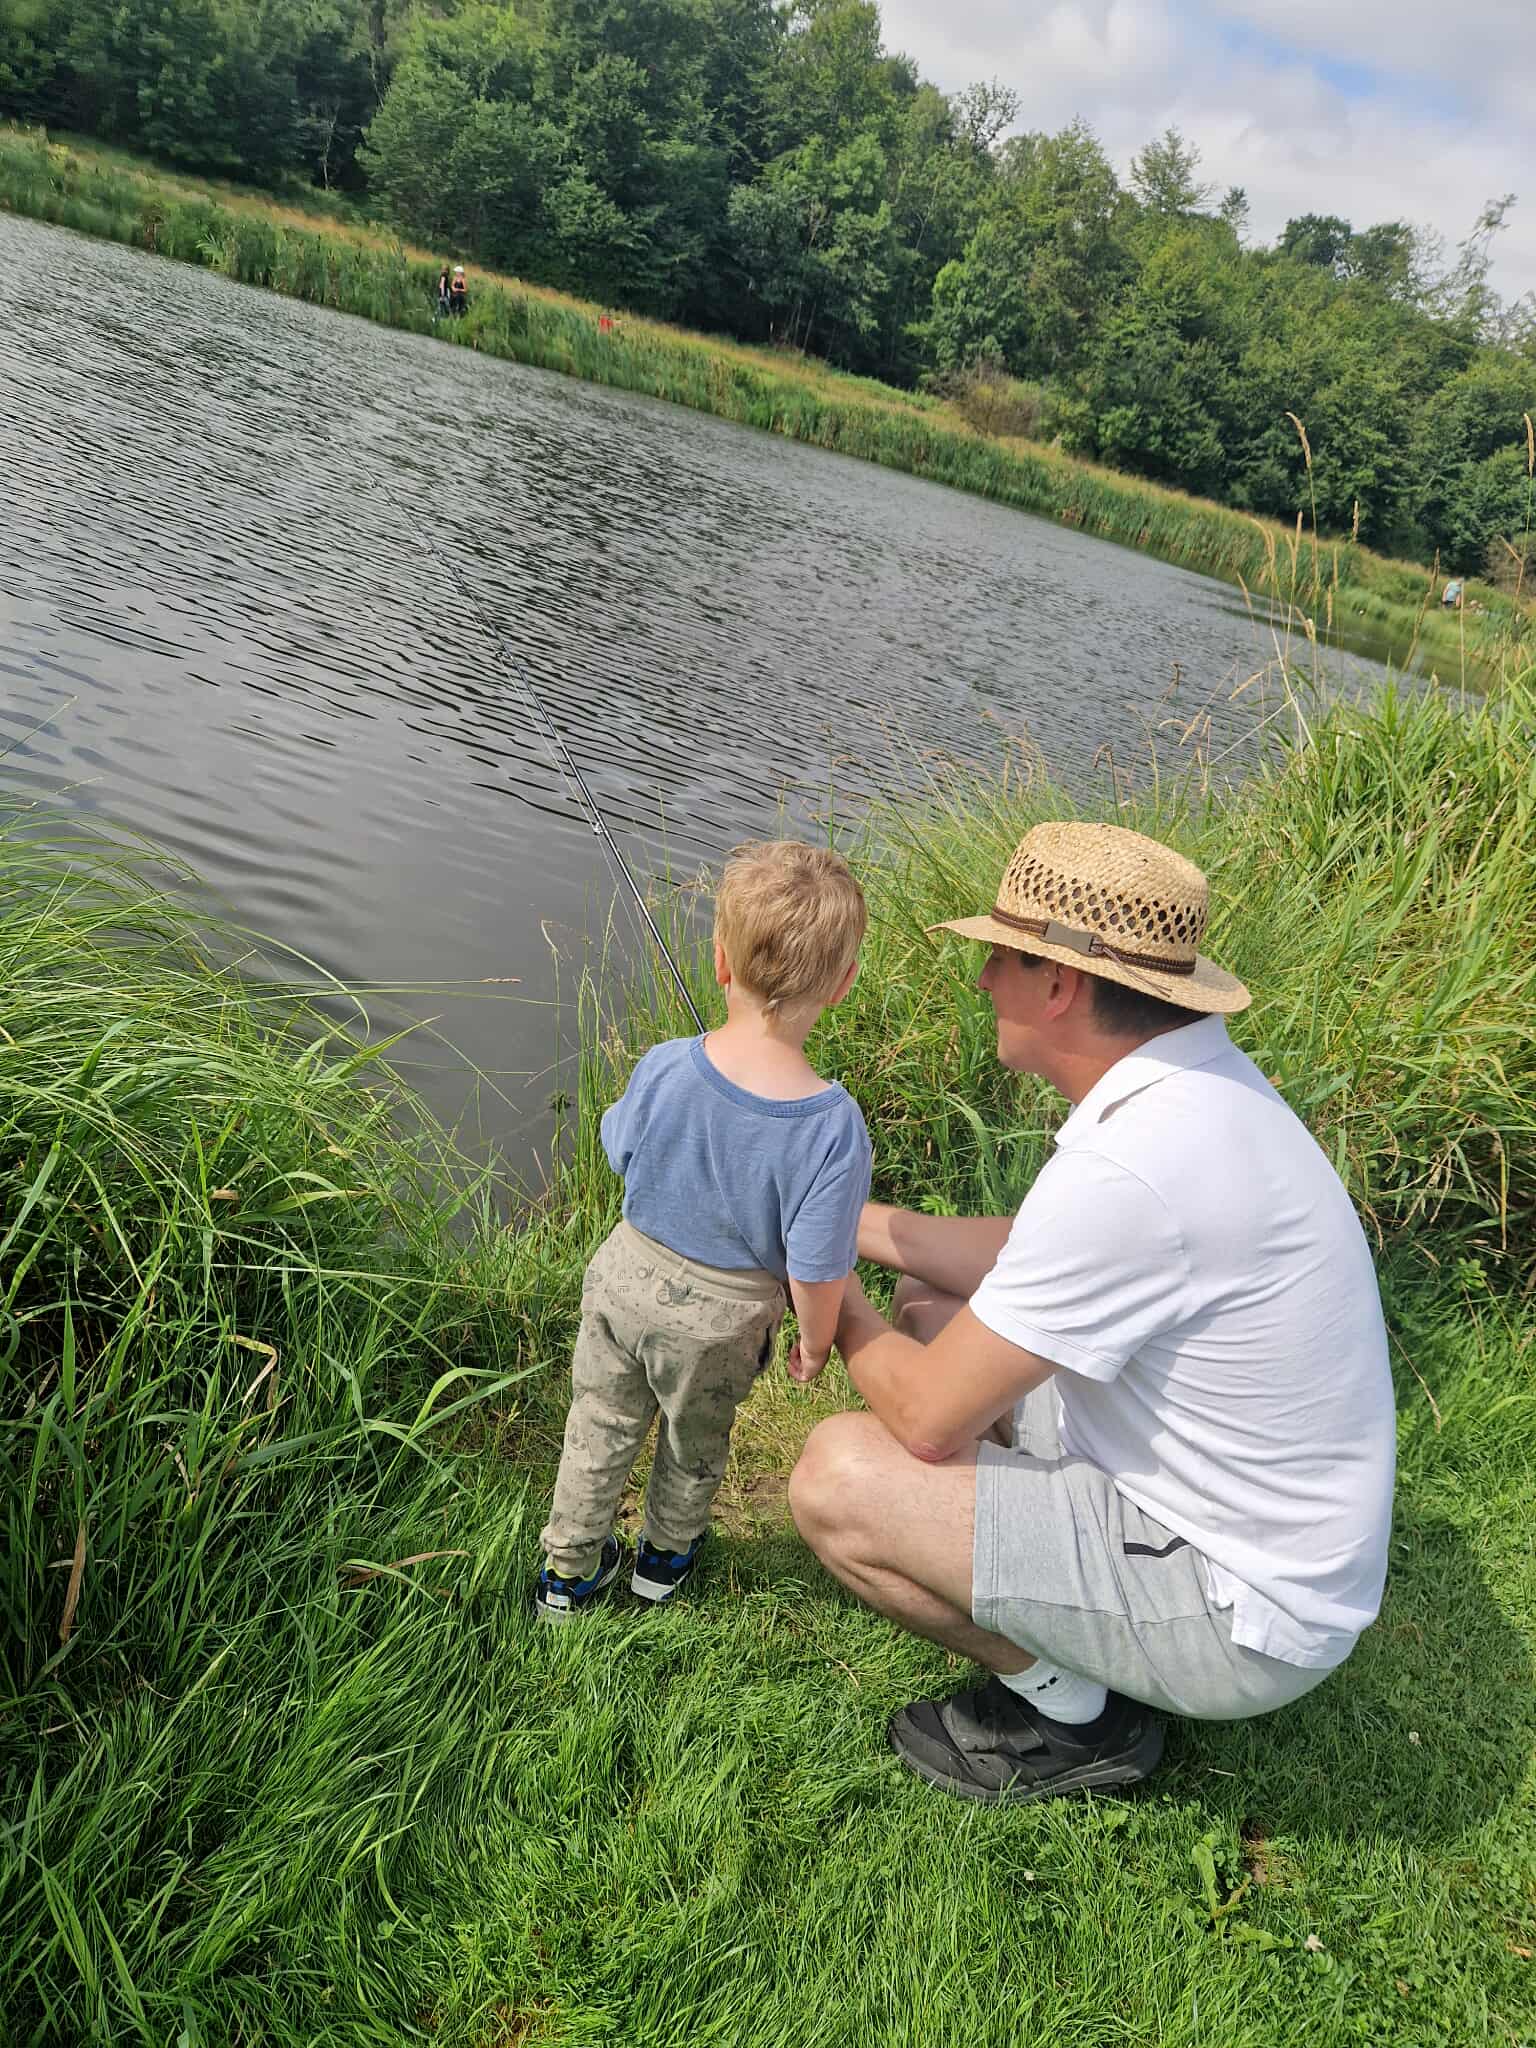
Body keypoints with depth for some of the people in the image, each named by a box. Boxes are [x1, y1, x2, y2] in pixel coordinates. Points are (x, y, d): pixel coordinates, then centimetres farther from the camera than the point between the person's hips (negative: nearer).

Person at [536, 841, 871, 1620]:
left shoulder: (663, 1069, -25)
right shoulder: (833, 1130, -32)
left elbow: (621, 1154, -5)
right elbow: (816, 1272, -25)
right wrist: (815, 1343, -5)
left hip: (626, 1279, 1)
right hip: (719, 1322, -1)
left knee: (600, 1425, 26)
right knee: (695, 1442, 28)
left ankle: (569, 1570, 46)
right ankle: (665, 1555, 54)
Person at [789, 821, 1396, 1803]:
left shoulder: (1130, 1167, -33)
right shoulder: (1203, 1077, -2)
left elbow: (929, 1418, -23)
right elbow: (1028, 1258, 11)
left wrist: (840, 1308, -4)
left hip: (1242, 1617, -9)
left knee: (839, 1474, -20)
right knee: (933, 1301, 15)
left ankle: (1075, 1717, 5)